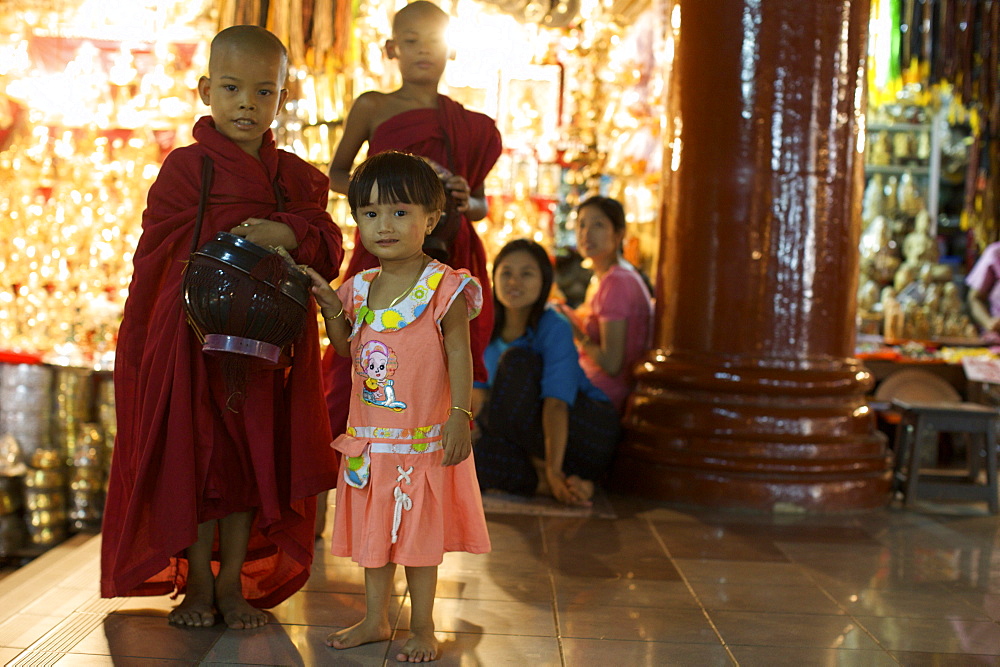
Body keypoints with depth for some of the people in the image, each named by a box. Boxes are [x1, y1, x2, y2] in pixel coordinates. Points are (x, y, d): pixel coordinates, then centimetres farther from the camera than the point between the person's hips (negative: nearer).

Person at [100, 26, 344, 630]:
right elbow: (156, 257, 0)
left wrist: (292, 236, -18)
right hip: (192, 341, -3)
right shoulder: (186, 168, -1)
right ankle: (196, 585, 18)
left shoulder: (298, 179, 9)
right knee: (195, 456, 3)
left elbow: (330, 254, 3)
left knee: (254, 460, 7)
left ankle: (233, 584, 20)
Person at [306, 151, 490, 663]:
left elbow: (459, 356, -12)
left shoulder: (445, 288, -12)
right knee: (371, 526, 16)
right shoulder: (359, 288, 6)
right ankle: (375, 620, 32)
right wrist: (332, 310, 1)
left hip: (424, 439, -6)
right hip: (368, 437, 6)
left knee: (418, 531, 5)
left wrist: (460, 416, -20)